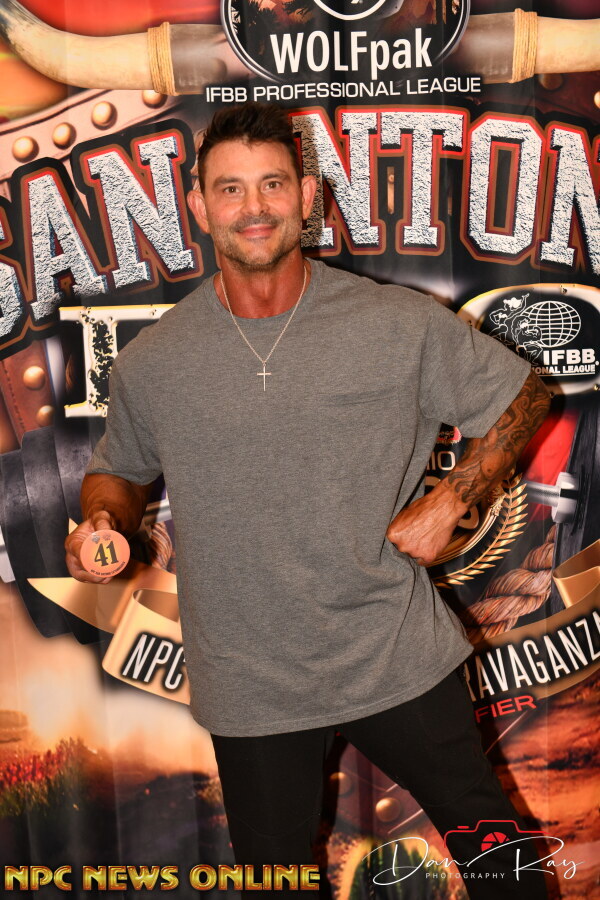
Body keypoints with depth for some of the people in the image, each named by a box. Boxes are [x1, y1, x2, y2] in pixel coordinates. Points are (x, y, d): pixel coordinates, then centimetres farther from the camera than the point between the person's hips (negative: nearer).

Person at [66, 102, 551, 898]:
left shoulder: (401, 325, -10)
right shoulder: (151, 363, -6)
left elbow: (520, 397, 3)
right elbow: (118, 471, 11)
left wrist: (448, 503, -7)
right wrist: (102, 523, -11)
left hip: (397, 657, 0)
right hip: (250, 683, 1)